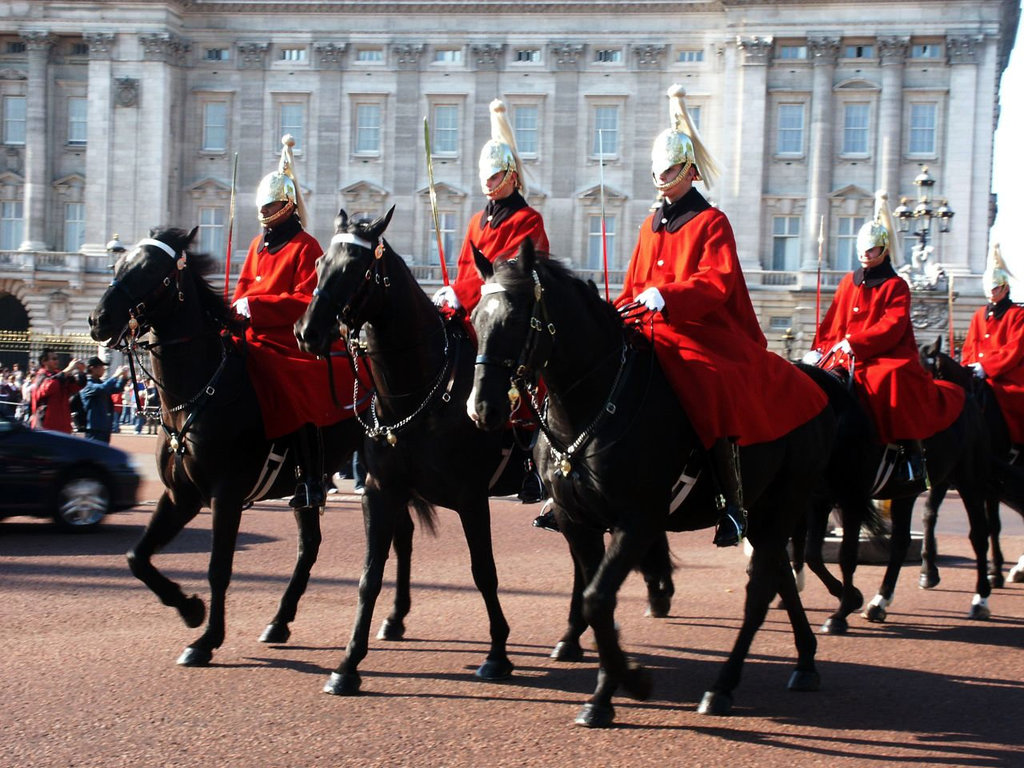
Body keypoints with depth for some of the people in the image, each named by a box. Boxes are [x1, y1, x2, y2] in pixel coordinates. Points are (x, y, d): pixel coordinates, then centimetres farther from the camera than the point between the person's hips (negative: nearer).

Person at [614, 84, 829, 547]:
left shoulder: (711, 222, 0)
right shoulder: (651, 226, 21)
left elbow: (718, 282, -14)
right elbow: (635, 285, 23)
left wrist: (666, 295, -27)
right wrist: (617, 315, 3)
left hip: (701, 334, -7)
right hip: (651, 334, 7)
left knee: (708, 388, -33)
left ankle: (733, 503, -29)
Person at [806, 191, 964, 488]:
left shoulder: (896, 285, 1)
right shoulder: (849, 282, 17)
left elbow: (892, 326, -12)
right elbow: (832, 322, 17)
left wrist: (855, 342, -21)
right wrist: (820, 350, 1)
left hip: (885, 356, -6)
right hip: (846, 358, 6)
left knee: (894, 378, -36)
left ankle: (911, 450, -29)